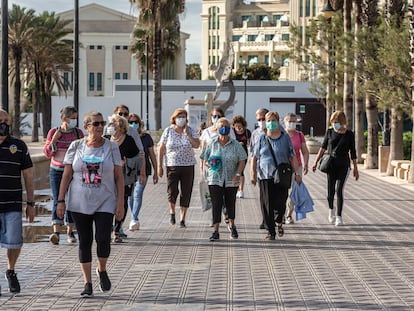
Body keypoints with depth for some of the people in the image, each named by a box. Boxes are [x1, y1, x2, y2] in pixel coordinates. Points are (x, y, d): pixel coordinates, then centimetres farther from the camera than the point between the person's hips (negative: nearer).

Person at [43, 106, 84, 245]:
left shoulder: (78, 133, 2)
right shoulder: (53, 132, 0)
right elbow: (47, 153, 2)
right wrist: (54, 140, -12)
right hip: (57, 171, -1)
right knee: (57, 201, -10)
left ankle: (70, 231, 16)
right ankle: (56, 232, -19)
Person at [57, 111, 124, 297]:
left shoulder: (111, 147, 1)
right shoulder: (76, 146, 2)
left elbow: (119, 177, 2)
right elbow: (66, 175, 5)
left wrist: (120, 203, -4)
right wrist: (61, 200, 0)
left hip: (104, 203, -1)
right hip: (79, 203, 1)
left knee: (103, 239, -13)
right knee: (84, 242, 4)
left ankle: (102, 270, 17)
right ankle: (87, 283, 12)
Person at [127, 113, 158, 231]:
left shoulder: (146, 137, 6)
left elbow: (152, 155, 12)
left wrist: (155, 172, 10)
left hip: (143, 170, -2)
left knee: (138, 194, -15)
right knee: (131, 196, 8)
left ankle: (134, 219, -21)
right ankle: (135, 221, 21)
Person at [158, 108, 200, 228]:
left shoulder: (191, 131, 4)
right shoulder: (168, 131, 1)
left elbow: (196, 145, -9)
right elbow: (161, 149, 3)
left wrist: (187, 133, -13)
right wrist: (159, 166, -1)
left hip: (188, 166, 1)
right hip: (172, 165, -1)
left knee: (185, 193, 0)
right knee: (172, 191, -8)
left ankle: (182, 219, 10)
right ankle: (172, 211, 22)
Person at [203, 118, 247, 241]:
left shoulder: (235, 145, 1)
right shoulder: (211, 144, 4)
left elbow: (242, 161, 1)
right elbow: (205, 161, 9)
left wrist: (237, 174, -12)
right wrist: (210, 165, -14)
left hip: (231, 180, 1)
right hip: (215, 179, 0)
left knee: (230, 204, 12)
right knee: (216, 204, -8)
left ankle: (231, 225, 36)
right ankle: (216, 231, -6)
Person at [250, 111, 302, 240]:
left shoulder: (285, 138, 7)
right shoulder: (262, 139, 7)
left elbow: (292, 157, 7)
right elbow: (254, 158, 7)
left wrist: (297, 173, 1)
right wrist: (253, 175, 0)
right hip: (265, 176, 0)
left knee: (280, 203, -5)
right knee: (268, 205, -1)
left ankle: (279, 222, 25)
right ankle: (271, 231, 7)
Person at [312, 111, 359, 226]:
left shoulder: (349, 134, 0)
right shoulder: (329, 132, 3)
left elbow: (352, 152, 6)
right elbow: (323, 147, 13)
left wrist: (355, 168, 8)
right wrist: (316, 161, 8)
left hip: (344, 165, -2)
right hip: (331, 165, 2)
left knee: (339, 190, -11)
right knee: (330, 191, 0)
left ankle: (339, 217, -4)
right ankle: (331, 211, 28)